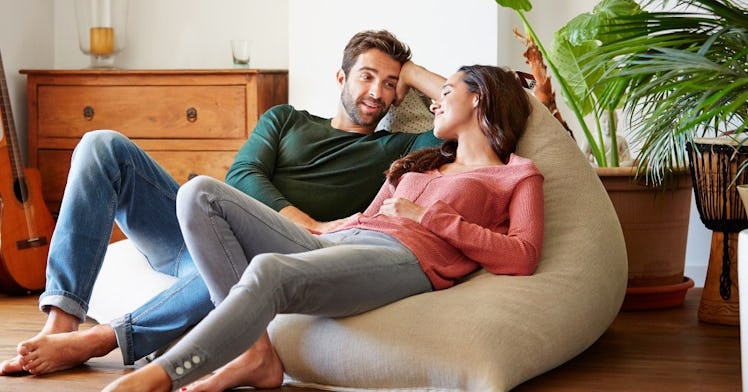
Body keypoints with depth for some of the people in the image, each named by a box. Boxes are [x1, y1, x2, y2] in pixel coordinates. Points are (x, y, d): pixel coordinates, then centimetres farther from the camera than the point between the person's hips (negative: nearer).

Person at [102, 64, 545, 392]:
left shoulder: (519, 175, 17)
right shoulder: (416, 163, 38)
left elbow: (522, 258, 0)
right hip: (333, 242, 8)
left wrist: (429, 215, -2)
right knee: (200, 194, -12)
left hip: (404, 258, -7)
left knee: (269, 270, -37)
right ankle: (254, 351, -24)